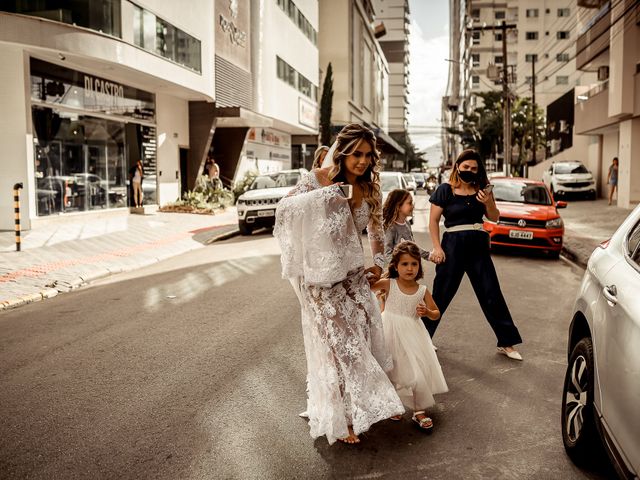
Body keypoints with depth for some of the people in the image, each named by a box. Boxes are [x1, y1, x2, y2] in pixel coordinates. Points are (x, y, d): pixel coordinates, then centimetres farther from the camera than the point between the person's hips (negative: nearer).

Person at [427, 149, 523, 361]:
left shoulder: (482, 190, 8)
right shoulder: (445, 190, -3)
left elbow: (495, 218, 9)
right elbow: (434, 220, -2)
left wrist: (488, 203, -11)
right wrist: (437, 247, -9)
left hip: (478, 245, 4)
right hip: (453, 245, -3)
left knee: (492, 294, 6)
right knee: (442, 294, 4)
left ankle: (506, 343, 16)